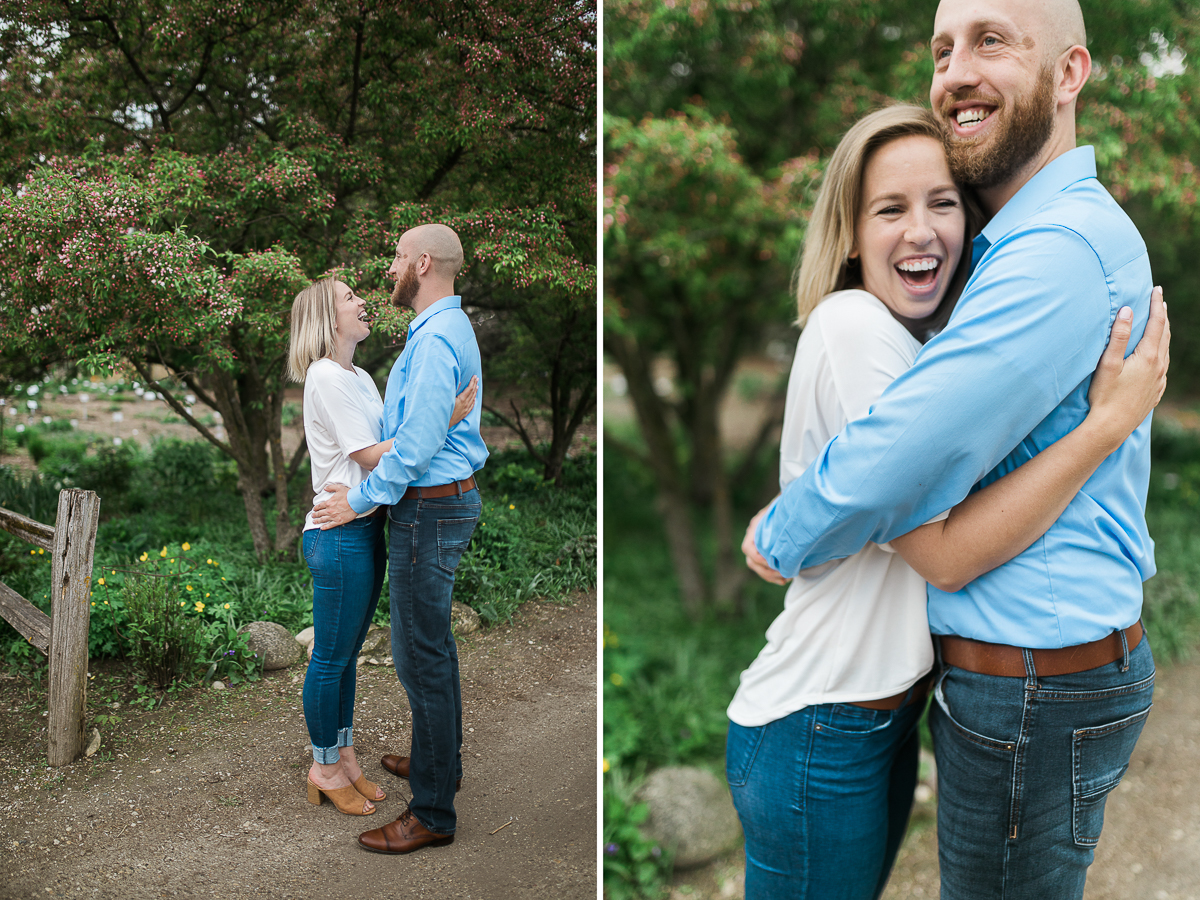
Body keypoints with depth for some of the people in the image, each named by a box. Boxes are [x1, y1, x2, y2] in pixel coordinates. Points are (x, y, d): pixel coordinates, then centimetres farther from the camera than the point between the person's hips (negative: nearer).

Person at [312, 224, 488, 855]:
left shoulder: (435, 339, -20)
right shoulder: (450, 328, 15)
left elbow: (416, 442, -24)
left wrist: (359, 500, -13)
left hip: (428, 509, -11)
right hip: (448, 498, 11)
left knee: (421, 656, -5)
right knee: (434, 643, 22)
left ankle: (433, 813, 5)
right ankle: (441, 761, 38)